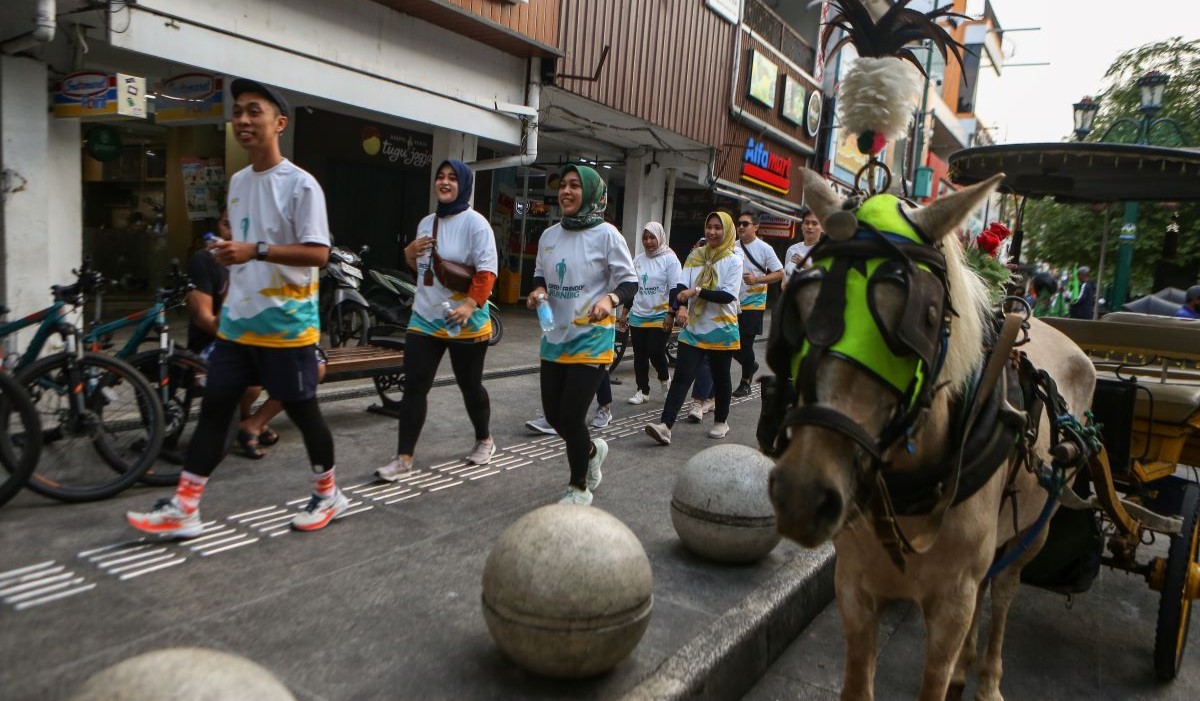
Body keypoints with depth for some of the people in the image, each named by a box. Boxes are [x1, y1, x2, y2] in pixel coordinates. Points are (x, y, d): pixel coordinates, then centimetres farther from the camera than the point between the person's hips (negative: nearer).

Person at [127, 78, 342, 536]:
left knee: (302, 410, 4)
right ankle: (183, 509, 16)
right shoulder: (238, 182, 13)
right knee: (213, 408, 8)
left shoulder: (300, 184, -11)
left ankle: (329, 495, 23)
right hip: (237, 321, 7)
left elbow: (318, 254, -19)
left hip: (287, 323, -7)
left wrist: (255, 251, -28)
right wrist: (228, 301, 22)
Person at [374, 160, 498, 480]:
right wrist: (410, 253, 2)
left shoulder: (475, 222, -9)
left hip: (465, 323, -6)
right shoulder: (426, 223, 13)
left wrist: (471, 304, -31)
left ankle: (484, 440, 33)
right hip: (425, 318, 6)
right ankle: (403, 458, 5)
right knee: (414, 387, 0)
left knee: (470, 385, 9)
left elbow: (487, 271, -18)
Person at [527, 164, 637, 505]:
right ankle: (592, 450, 44)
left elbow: (630, 282, -7)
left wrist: (609, 299, -27)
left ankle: (579, 488, 20)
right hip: (554, 337, 6)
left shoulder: (606, 234, -10)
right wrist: (537, 291, -3)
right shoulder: (549, 235, 7)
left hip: (591, 339, -6)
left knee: (571, 417, -4)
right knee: (553, 414, 12)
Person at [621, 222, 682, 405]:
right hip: (638, 316, 5)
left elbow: (675, 289, -9)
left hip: (660, 317, -5)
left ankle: (665, 380, 22)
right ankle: (642, 391, 17)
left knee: (656, 353, -8)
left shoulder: (669, 259, -5)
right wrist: (624, 312, 15)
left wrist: (671, 314, -15)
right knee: (640, 355, 6)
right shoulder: (638, 260, 11)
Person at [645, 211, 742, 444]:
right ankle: (665, 426, -13)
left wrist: (697, 291, -24)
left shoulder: (733, 260, -4)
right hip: (693, 328, 2)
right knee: (682, 376, -6)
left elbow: (729, 295, -14)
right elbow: (683, 285, -5)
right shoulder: (695, 255, 6)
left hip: (721, 329, -2)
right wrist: (682, 306, -26)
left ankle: (721, 421, 31)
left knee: (720, 377, 12)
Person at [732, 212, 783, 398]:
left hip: (753, 304, -4)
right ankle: (751, 365, 34)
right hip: (733, 303, 5)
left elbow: (780, 273, -7)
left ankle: (745, 382, 15)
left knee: (746, 344, -2)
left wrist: (757, 279, -20)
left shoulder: (764, 248, -7)